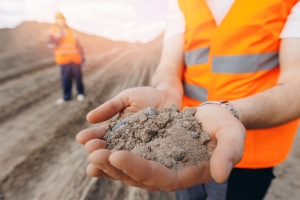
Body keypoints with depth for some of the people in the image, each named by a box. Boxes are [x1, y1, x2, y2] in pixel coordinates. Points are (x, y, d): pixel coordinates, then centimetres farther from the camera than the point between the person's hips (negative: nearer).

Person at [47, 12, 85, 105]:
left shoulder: (71, 31, 13)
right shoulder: (53, 31, 7)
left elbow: (78, 44, 13)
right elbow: (51, 44, -6)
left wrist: (82, 57, 7)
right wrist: (59, 36, -19)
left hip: (75, 58, 1)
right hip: (64, 59, -1)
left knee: (78, 76, 4)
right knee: (66, 78, 1)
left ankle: (81, 92, 21)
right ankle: (67, 95, 15)